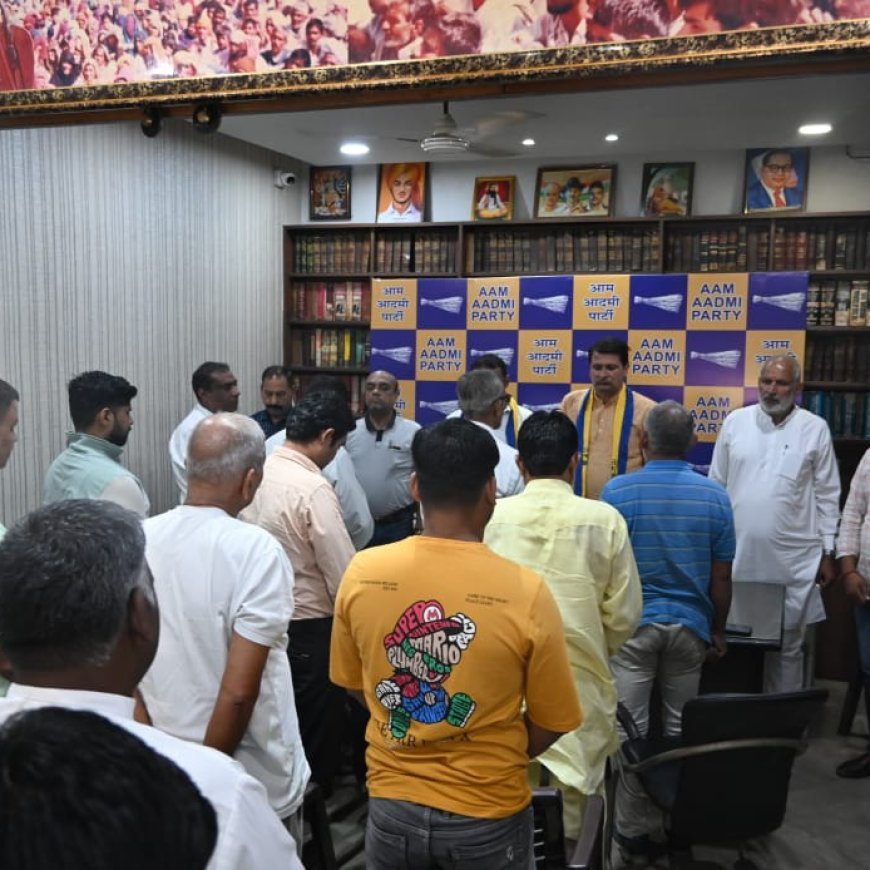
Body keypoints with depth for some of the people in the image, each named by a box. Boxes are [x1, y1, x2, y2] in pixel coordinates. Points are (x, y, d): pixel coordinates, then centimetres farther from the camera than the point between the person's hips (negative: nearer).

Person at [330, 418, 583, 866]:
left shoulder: (361, 573, -13)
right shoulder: (526, 591, -21)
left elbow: (353, 685, 3)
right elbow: (552, 724, -8)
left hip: (392, 805, 2)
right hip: (487, 814, -2)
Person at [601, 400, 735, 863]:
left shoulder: (617, 490, -9)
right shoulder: (714, 495, -4)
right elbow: (721, 577, 1)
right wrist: (718, 629, 14)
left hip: (632, 623, -2)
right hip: (689, 625, 3)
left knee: (631, 729, 5)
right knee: (681, 728, 15)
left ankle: (635, 827, 12)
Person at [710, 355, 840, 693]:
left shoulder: (815, 429, 0)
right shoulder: (735, 421, 4)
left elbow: (827, 496, 3)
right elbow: (716, 484, 8)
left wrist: (828, 553, 1)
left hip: (793, 561, -1)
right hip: (737, 555, 2)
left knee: (788, 645, 9)